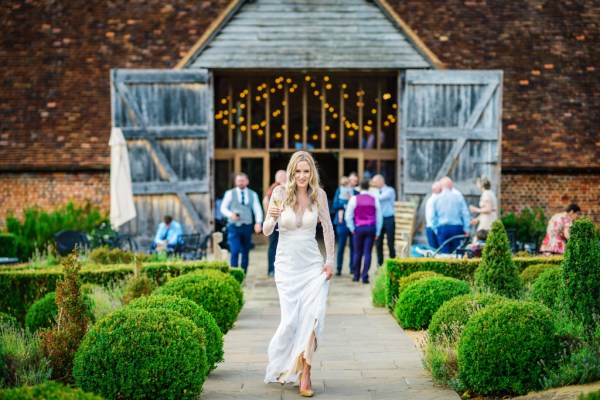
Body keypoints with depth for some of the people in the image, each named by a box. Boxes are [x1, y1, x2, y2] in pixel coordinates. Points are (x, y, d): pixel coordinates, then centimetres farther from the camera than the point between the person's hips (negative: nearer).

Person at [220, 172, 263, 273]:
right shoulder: (230, 193, 5)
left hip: (247, 227, 3)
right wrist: (230, 214, -16)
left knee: (246, 253, 8)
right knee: (235, 251, -14)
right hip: (234, 227, -2)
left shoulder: (253, 195, 9)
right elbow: (223, 208, 6)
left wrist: (258, 222, -15)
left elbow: (258, 210, 3)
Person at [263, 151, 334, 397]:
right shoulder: (281, 193, -7)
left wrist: (330, 261, 5)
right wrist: (272, 218, -29)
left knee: (313, 316, -12)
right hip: (287, 265, -1)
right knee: (291, 320, -1)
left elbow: (328, 229, 8)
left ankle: (305, 376, -3)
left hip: (313, 265, 1)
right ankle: (278, 366, 29)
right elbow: (266, 231, -7)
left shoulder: (318, 194, -3)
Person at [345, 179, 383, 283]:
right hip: (371, 228, 1)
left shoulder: (354, 199, 0)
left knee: (357, 252, 9)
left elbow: (348, 216, -1)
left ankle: (356, 276, 14)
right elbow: (379, 217, 9)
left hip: (359, 228, -1)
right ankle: (365, 277, -4)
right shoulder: (375, 200, 6)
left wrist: (352, 228, 9)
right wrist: (377, 232, 16)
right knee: (367, 253, 0)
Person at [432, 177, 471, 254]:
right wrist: (466, 229, 1)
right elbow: (465, 213, -2)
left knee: (445, 253, 1)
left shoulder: (437, 198, 3)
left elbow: (434, 216, 5)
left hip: (442, 228, 1)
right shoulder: (458, 196, 0)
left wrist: (435, 229, 13)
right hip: (457, 227, -1)